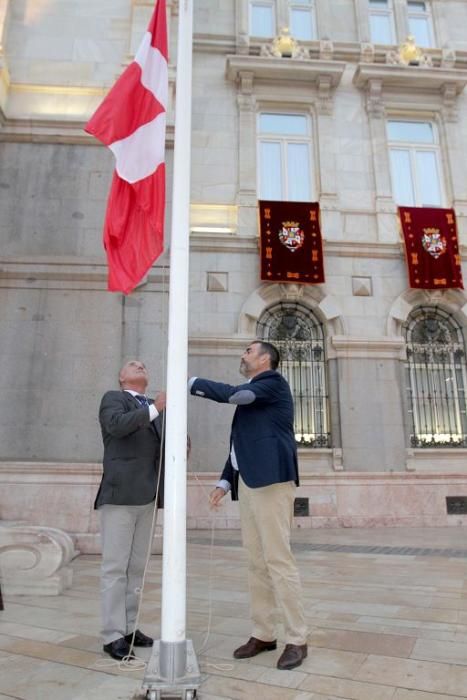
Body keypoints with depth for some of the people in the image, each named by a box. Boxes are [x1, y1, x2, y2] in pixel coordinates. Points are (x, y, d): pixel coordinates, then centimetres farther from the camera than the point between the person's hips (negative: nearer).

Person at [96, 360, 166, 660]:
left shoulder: (155, 409, 20)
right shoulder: (113, 399, 2)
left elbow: (162, 447, 15)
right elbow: (118, 425, -20)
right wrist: (155, 408, -29)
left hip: (146, 497, 6)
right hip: (119, 495, -6)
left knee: (136, 566, 11)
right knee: (115, 567, -2)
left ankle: (128, 627, 21)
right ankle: (113, 635, 5)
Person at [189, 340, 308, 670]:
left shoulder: (274, 381, -2)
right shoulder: (249, 394, 23)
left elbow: (235, 394, -19)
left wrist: (193, 382, -9)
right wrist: (225, 481, 14)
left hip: (271, 480, -9)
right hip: (248, 483, 9)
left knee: (278, 559, -6)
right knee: (256, 562, 11)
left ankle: (297, 639, 4)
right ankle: (264, 634, 20)